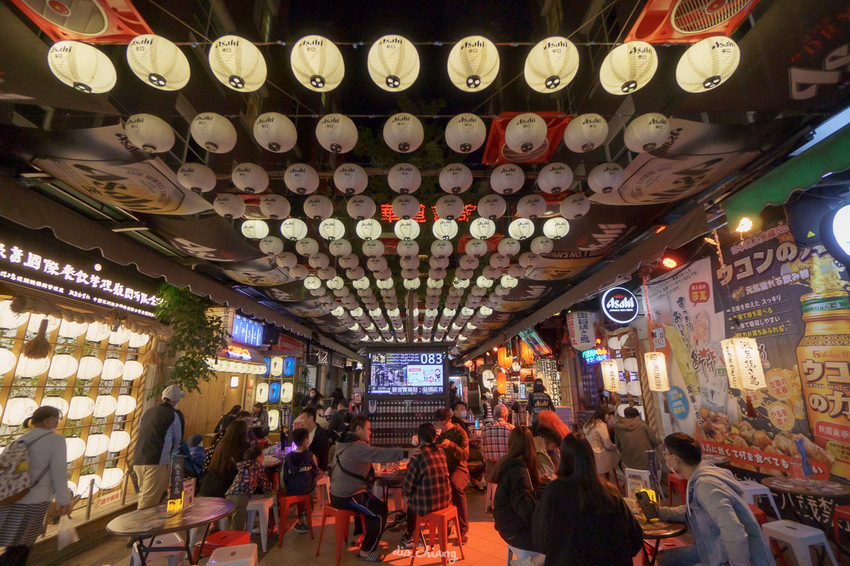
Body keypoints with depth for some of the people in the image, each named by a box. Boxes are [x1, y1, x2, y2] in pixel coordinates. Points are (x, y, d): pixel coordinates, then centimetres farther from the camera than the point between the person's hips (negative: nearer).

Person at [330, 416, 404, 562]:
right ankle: (366, 552, 12)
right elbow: (384, 454, -27)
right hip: (347, 498, -10)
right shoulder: (358, 447, -24)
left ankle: (360, 536, 34)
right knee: (380, 512, 0)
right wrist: (406, 452, -21)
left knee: (372, 501, 23)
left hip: (336, 493, 10)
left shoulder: (342, 443, 8)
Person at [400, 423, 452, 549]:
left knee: (410, 499, 24)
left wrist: (404, 490, 11)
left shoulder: (417, 456, -18)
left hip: (427, 505, -5)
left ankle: (408, 538, 38)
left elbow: (408, 488, -12)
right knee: (415, 497, 27)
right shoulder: (441, 451, 0)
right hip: (445, 501, 5)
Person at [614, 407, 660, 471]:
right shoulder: (642, 425, -9)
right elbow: (655, 443, -1)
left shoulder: (618, 427, -1)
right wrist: (659, 440, 21)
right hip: (645, 463, -3)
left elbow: (618, 447, 6)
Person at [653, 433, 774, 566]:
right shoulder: (698, 477, 2)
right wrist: (660, 512, 4)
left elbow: (735, 535, -34)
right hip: (719, 553, 9)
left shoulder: (705, 484, -28)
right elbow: (692, 512, 14)